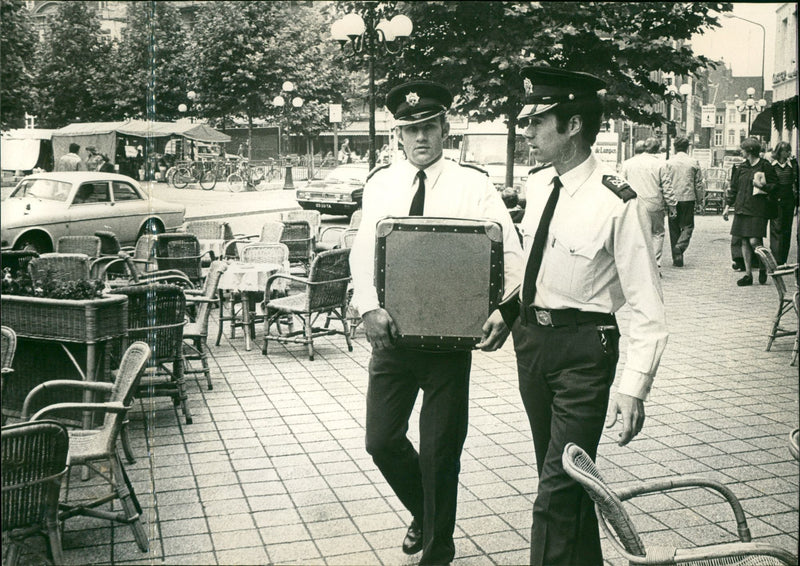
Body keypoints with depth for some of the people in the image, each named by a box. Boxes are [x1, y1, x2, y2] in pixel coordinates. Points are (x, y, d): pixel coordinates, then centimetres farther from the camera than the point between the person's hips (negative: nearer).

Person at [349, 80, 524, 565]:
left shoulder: (474, 184, -3)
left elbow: (509, 252, -11)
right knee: (382, 440, 8)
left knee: (441, 449, 6)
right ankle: (424, 513, 39)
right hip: (391, 331, 3)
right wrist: (370, 308, -23)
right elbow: (363, 250, -5)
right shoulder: (380, 183, 4)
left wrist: (504, 311, -28)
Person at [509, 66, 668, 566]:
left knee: (559, 486, -7)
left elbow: (649, 310, -19)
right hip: (531, 337, 8)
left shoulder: (619, 204, -20)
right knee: (557, 471, 21)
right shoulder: (538, 185, 2)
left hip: (583, 348, -7)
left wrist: (634, 387, -24)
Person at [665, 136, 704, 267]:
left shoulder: (669, 162, -2)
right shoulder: (694, 162, 0)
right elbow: (698, 183, 4)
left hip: (673, 198, 1)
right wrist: (700, 200, 14)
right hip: (688, 198, 0)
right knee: (688, 225, 10)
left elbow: (665, 182, -3)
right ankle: (680, 246, -18)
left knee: (674, 228, 9)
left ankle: (677, 258, 11)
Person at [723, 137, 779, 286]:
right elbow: (733, 188, 17)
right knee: (744, 241, 4)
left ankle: (763, 268, 13)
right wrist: (728, 206, 13)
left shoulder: (765, 166, -3)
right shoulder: (741, 168, 12)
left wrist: (762, 186, -15)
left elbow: (775, 186, 3)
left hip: (757, 209, -5)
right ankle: (748, 274, 10)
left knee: (754, 241, -12)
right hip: (742, 208, 5)